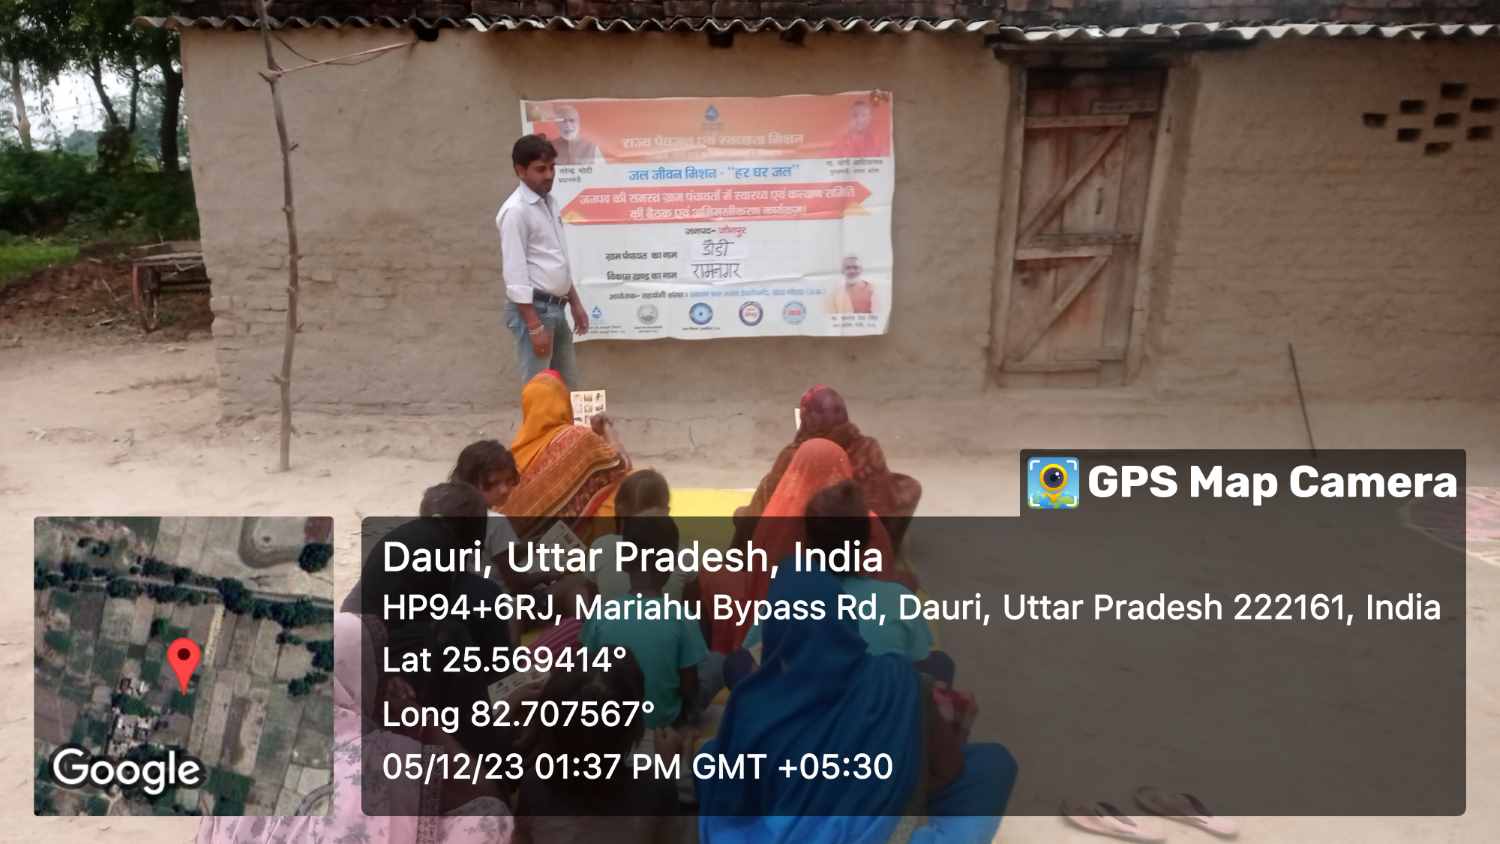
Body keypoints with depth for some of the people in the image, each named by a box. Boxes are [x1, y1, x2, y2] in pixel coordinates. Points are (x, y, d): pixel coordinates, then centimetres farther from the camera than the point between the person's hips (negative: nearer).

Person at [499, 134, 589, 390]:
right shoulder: (515, 211, -14)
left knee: (567, 386, 13)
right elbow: (515, 274, -18)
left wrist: (575, 302, 19)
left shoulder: (550, 203, 13)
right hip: (533, 308, -9)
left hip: (556, 307, 9)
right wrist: (535, 326, -21)